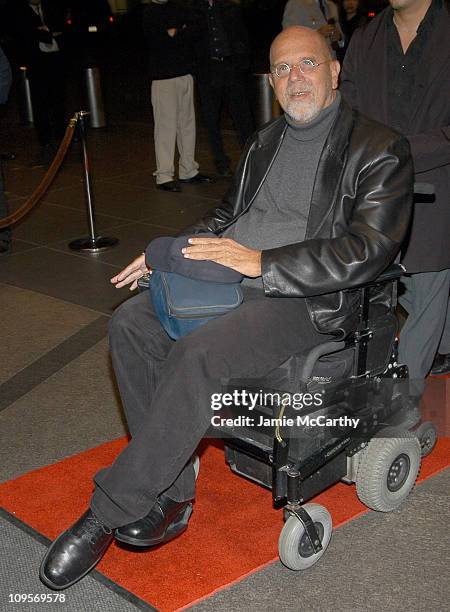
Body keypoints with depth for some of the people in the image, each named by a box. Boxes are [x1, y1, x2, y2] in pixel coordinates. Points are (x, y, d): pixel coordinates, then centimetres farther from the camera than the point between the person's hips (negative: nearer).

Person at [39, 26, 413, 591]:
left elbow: (368, 249, -15)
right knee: (130, 323, -16)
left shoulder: (379, 150, -3)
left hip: (308, 298, -7)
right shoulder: (265, 141, 19)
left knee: (201, 353, -32)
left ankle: (107, 513, -18)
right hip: (230, 272, 7)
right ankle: (171, 493, -9)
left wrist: (261, 262, -21)